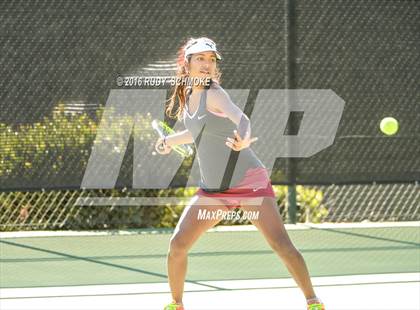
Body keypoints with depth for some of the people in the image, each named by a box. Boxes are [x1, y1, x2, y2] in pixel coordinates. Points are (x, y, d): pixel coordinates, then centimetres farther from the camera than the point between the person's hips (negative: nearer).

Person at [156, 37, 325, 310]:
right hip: (212, 189, 7)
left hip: (249, 182, -7)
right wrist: (171, 141, 33)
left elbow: (241, 118, -33)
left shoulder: (214, 94, -13)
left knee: (281, 244, -18)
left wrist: (242, 139, -54)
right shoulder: (187, 96, 7)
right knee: (178, 244, -1)